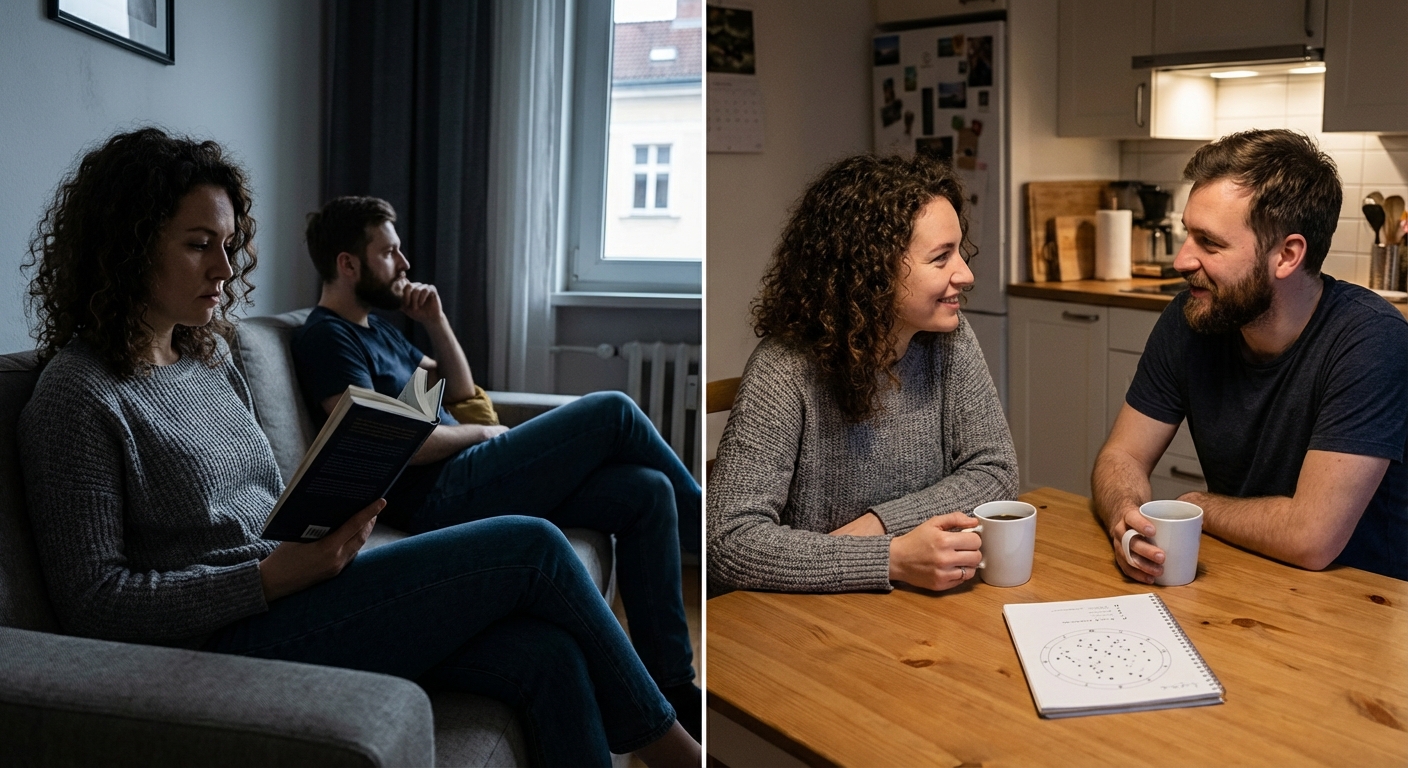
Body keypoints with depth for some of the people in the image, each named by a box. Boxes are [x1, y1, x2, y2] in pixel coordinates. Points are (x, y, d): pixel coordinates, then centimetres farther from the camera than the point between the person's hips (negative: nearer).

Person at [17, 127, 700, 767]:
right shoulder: (76, 397, -8)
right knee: (531, 547, -15)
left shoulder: (210, 360, 16)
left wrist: (328, 521, 1)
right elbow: (93, 602, -12)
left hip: (289, 597, 8)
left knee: (546, 656, -15)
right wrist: (275, 574, -21)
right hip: (231, 643, -7)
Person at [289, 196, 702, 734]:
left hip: (467, 476, 10)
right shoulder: (325, 337, -5)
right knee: (612, 412, -16)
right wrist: (483, 433, -5)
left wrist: (436, 322, 11)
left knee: (647, 492, -6)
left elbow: (459, 391, 27)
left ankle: (672, 688, -5)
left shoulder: (377, 328, 24)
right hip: (441, 496, -9)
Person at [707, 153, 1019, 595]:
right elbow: (729, 541, -24)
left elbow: (995, 470, 1)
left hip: (924, 608, 5)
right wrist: (893, 558, -30)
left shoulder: (949, 339, -3)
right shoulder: (785, 372, -19)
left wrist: (879, 523, -13)